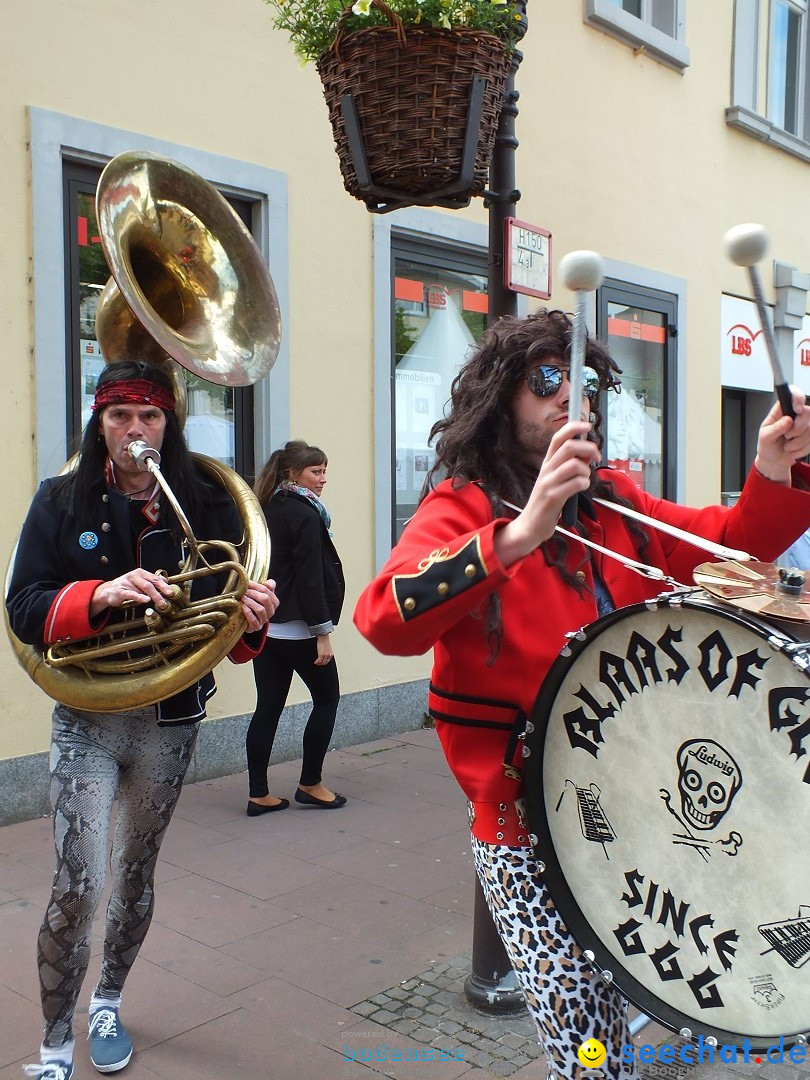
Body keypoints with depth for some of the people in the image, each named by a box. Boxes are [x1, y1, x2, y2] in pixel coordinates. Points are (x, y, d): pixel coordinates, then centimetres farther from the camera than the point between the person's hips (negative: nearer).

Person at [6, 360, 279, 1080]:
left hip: (172, 723, 2)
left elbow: (230, 629, -2)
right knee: (79, 885, -8)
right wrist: (101, 595, -28)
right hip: (87, 721, -1)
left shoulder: (207, 507, -3)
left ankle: (108, 1001, 42)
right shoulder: (62, 502, -4)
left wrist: (252, 622, -26)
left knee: (137, 873, 18)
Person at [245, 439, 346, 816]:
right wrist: (323, 632, -16)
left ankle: (259, 794, 12)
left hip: (265, 625, 8)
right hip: (296, 628, -8)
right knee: (327, 699, 8)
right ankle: (310, 784, 14)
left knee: (267, 707, 8)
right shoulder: (304, 514, -13)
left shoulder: (269, 511, 12)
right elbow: (310, 578, -17)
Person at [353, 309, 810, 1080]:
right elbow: (385, 620, -27)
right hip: (526, 825, -5)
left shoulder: (612, 503, 9)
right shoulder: (462, 506, -10)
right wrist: (518, 533, -40)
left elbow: (726, 542, 10)